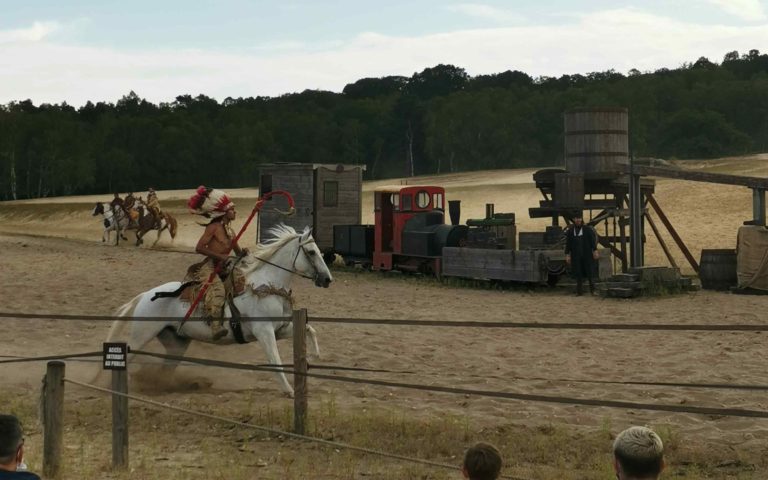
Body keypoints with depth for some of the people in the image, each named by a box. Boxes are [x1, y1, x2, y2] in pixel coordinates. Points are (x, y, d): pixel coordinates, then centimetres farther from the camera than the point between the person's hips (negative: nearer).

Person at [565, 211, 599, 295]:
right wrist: (567, 255, 2)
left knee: (590, 273, -1)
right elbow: (568, 244, 7)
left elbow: (593, 240, 2)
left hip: (587, 254, -1)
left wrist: (595, 251, -5)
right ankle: (579, 291, 6)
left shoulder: (587, 229, 3)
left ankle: (592, 290, 7)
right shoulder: (570, 231, 7)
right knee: (578, 274, 1)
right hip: (576, 256, 1)